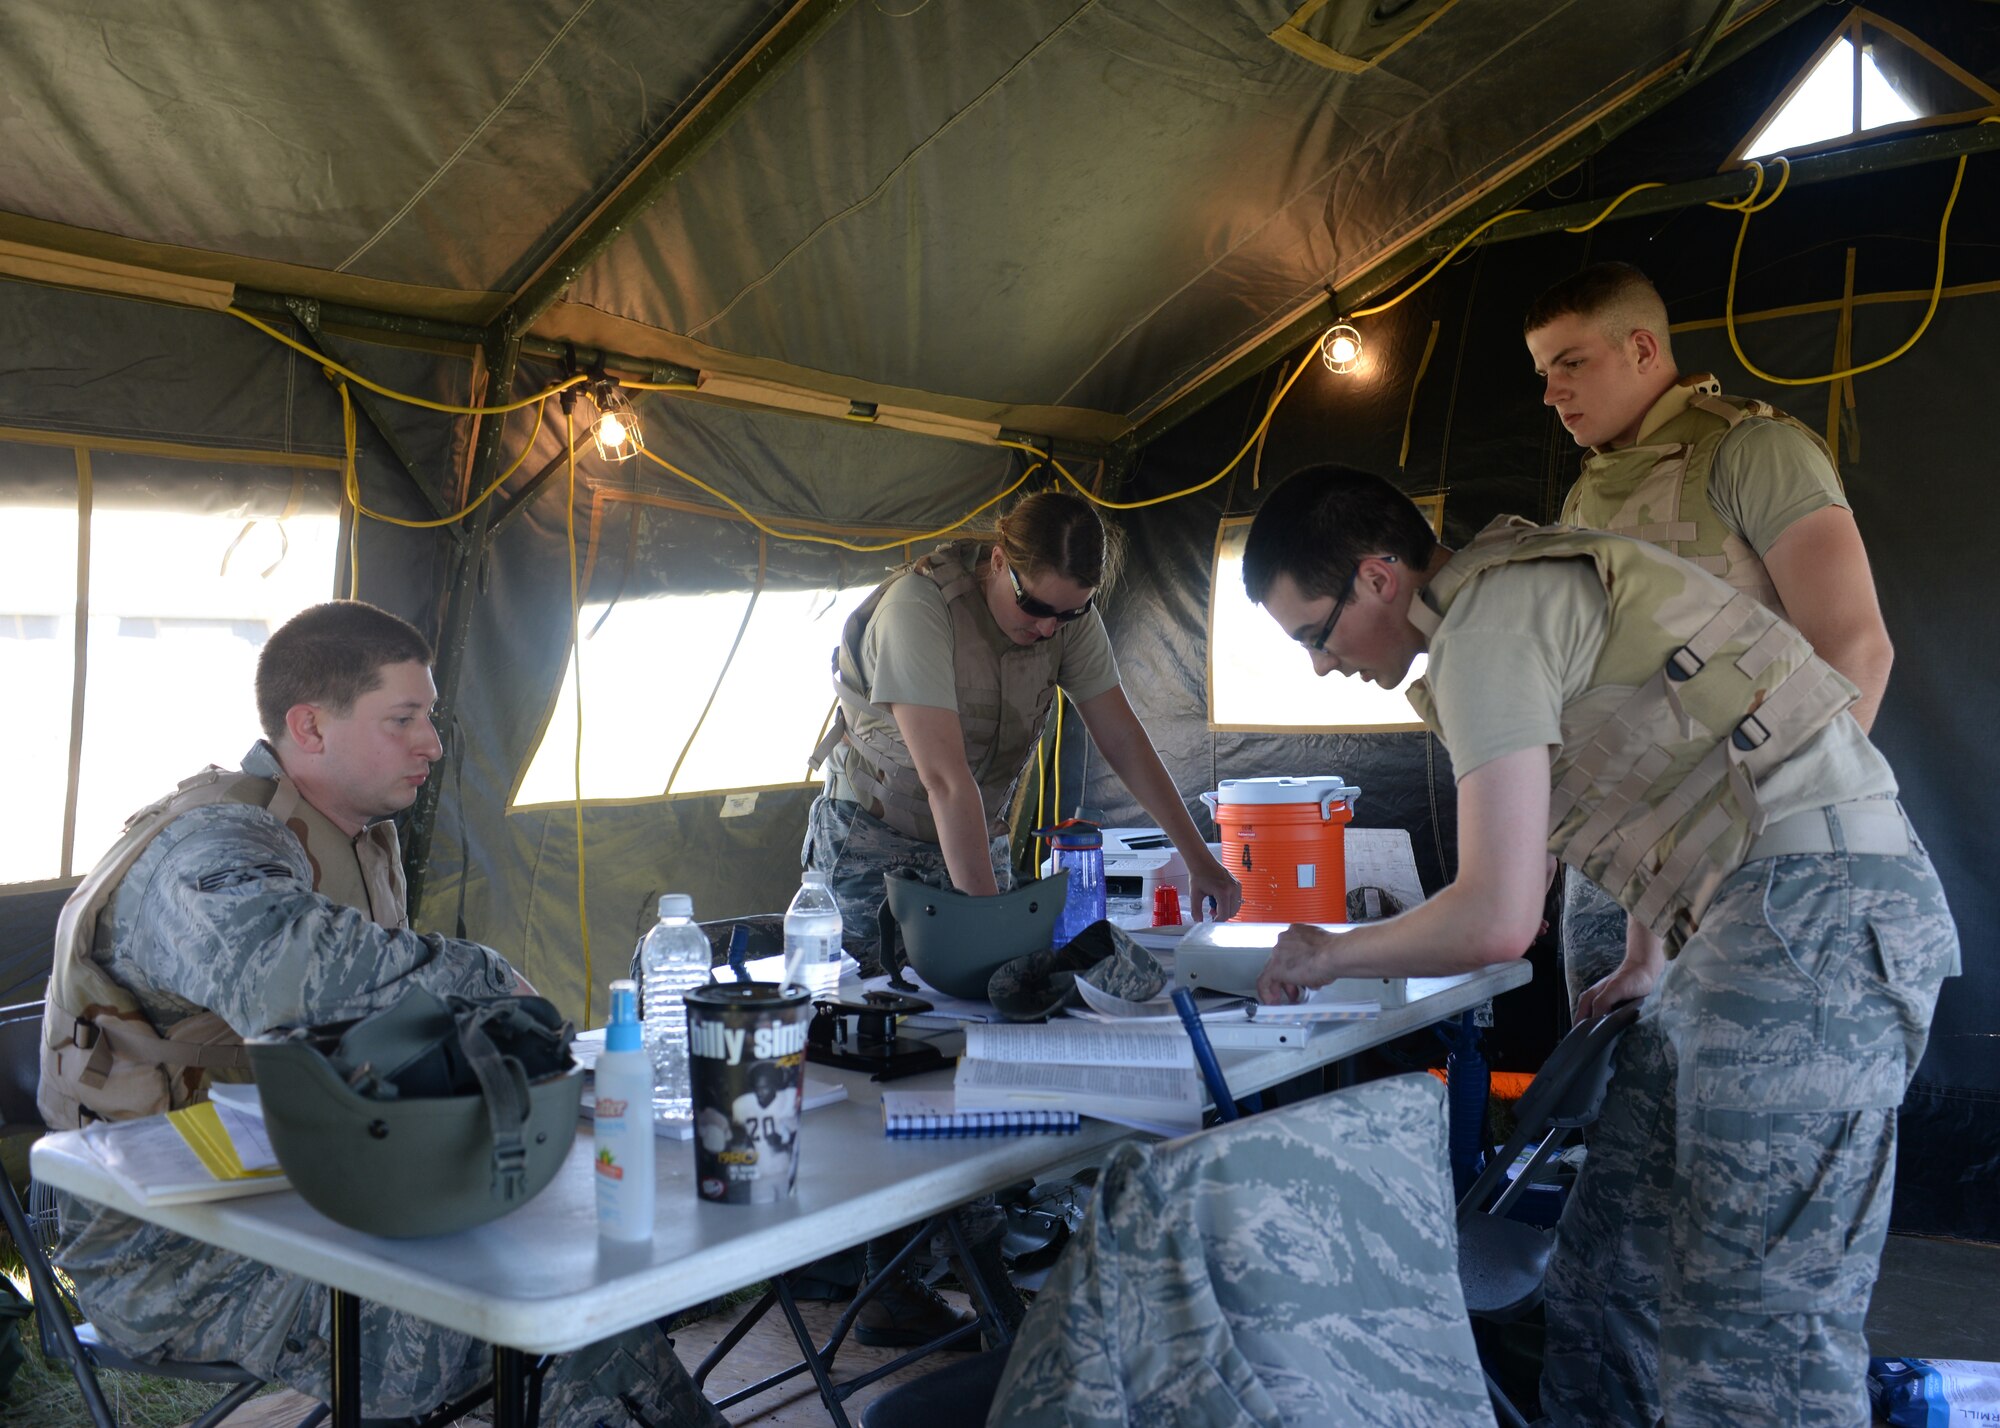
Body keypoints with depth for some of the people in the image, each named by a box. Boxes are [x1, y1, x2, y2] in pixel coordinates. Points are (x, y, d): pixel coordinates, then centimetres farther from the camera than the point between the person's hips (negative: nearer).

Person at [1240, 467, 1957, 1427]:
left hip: (1813, 903, -10)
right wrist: (1654, 960, 27)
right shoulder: (1518, 589, 18)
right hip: (1756, 919, 10)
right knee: (1601, 1276, 10)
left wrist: (1329, 956, -1)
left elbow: (1498, 920, -18)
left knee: (1753, 1346, -10)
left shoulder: (1485, 623, -13)